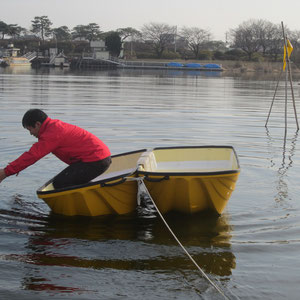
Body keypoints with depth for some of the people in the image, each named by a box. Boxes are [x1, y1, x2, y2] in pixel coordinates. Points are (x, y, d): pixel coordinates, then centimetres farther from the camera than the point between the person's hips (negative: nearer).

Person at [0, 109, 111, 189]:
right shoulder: (55, 125, 18)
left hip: (96, 161, -10)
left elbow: (32, 156, -16)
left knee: (59, 183, -13)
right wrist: (15, 165, 26)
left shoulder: (51, 134, -15)